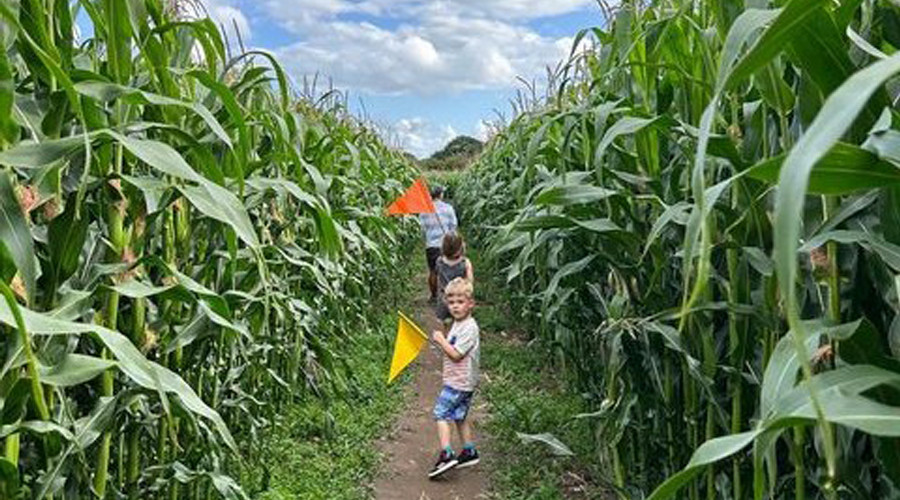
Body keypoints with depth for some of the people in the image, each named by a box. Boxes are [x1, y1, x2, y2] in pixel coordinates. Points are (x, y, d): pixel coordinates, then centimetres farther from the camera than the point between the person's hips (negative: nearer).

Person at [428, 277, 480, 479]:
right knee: (460, 416, 17)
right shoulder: (458, 324, 11)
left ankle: (446, 454, -10)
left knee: (441, 413, -8)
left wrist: (441, 340, -14)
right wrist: (442, 340, 4)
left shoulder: (469, 328, -20)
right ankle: (469, 452, 26)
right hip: (460, 381, 10)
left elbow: (456, 355, -23)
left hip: (459, 382, -10)